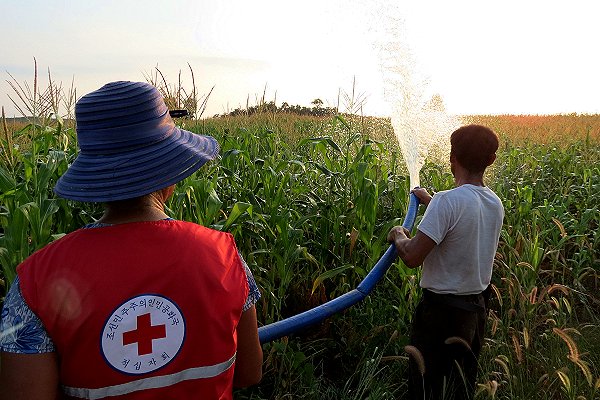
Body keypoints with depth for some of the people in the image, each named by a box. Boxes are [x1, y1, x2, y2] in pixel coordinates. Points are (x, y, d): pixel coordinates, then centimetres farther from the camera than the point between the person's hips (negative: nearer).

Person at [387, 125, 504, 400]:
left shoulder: (447, 201, -24)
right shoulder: (495, 204, 1)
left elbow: (412, 257, -28)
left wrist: (398, 235, -7)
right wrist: (430, 201, 32)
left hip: (442, 311, -8)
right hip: (477, 307, 8)